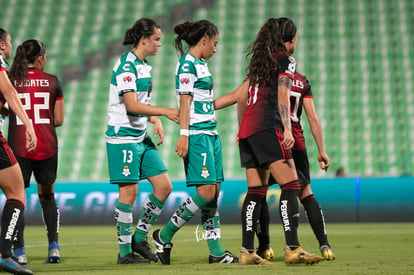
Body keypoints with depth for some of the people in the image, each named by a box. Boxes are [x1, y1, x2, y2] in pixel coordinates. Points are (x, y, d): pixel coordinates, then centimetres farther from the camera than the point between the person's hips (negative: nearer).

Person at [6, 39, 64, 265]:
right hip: (47, 146, 2)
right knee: (47, 196, 18)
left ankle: (19, 252, -3)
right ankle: (53, 248, 13)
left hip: (19, 146, -2)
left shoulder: (9, 80, -1)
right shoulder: (52, 81, 2)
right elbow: (59, 120, 4)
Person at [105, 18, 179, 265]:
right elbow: (131, 105, -23)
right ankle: (125, 252, 3)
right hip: (123, 137, -9)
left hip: (142, 138, 9)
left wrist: (155, 120, 6)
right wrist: (165, 112, -26)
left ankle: (139, 238, 15)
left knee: (164, 186, 3)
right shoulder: (126, 66, -14)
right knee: (129, 191, -6)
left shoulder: (144, 66, 14)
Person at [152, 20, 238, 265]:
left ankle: (216, 251, 5)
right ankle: (164, 236, -2)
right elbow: (185, 101, -15)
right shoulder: (187, 64, -9)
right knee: (206, 191, -13)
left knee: (214, 192, 5)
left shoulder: (202, 64, 18)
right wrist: (183, 135, -21)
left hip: (211, 132, 10)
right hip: (197, 134, -10)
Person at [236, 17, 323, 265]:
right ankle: (293, 249, -23)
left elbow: (242, 98, 26)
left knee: (256, 191, 8)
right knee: (290, 186, -13)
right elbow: (283, 96, -11)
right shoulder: (286, 60, 1)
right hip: (267, 127, -9)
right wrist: (287, 129, -18)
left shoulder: (258, 61, 23)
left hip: (247, 129, 9)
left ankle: (247, 251, 3)